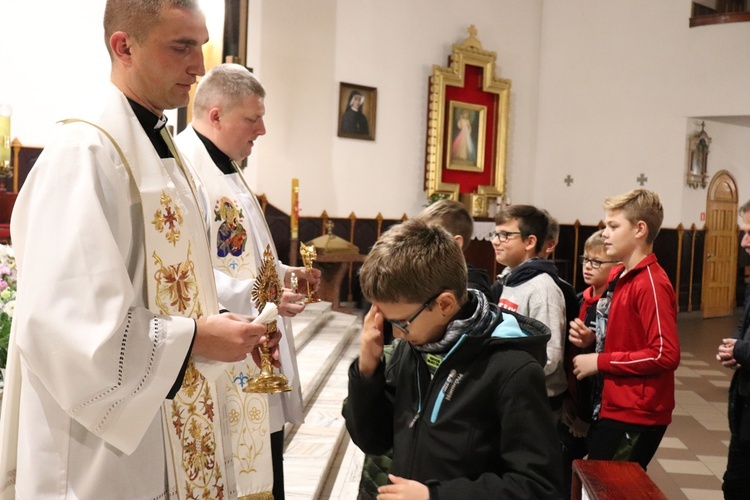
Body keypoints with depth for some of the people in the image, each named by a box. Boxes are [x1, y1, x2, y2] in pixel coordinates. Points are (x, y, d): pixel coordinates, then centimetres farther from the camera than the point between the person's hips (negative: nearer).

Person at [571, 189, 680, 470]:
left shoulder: (652, 284, -18)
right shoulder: (617, 276, 9)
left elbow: (666, 355, -23)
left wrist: (600, 362, -18)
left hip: (637, 417, -9)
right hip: (613, 408, 9)